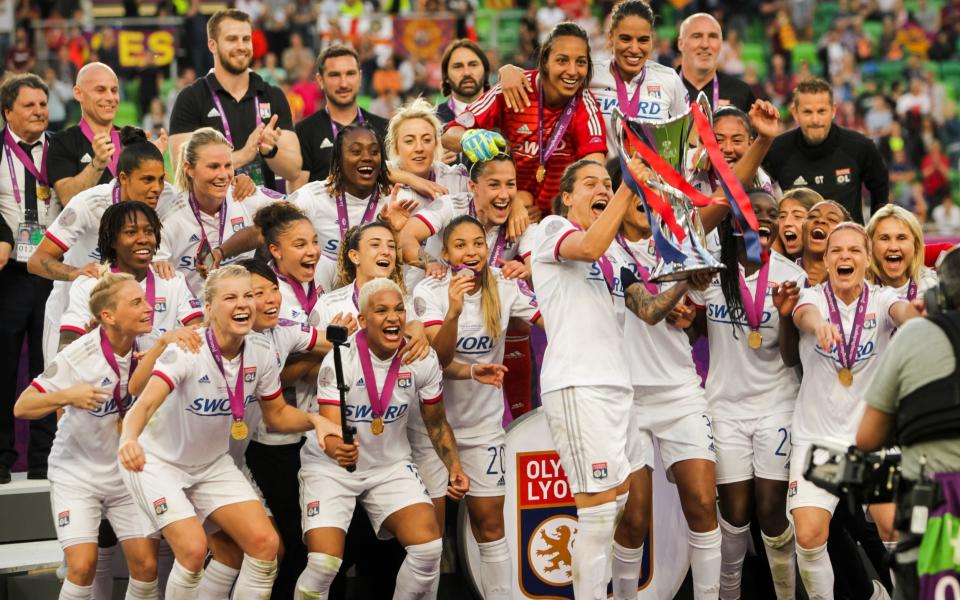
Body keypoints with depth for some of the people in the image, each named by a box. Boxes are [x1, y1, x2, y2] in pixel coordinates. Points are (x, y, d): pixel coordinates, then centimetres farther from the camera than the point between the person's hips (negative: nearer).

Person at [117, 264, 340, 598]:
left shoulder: (261, 357, -11)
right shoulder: (187, 352, -27)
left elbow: (277, 414, 6)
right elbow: (145, 404, -40)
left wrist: (315, 421, -14)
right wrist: (129, 438, -62)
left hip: (213, 464, 5)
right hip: (159, 462, -5)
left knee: (265, 543, -9)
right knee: (193, 548, -23)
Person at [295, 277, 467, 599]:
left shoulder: (424, 360, -9)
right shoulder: (339, 361, -20)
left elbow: (436, 423, 6)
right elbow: (330, 430, -28)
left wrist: (454, 467, -7)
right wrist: (337, 448, -51)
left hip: (391, 466, 3)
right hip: (331, 467, -3)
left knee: (428, 547, -18)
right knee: (324, 565, -19)